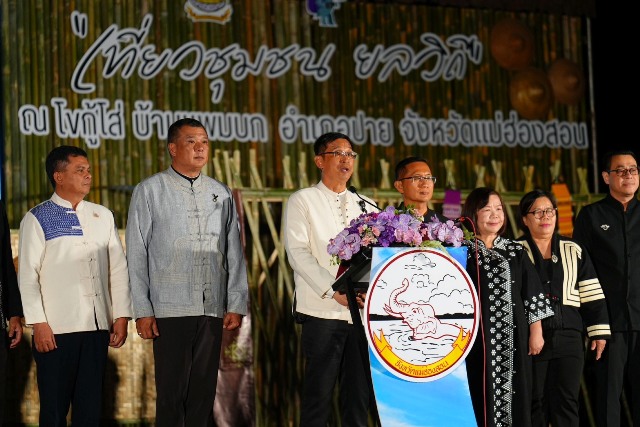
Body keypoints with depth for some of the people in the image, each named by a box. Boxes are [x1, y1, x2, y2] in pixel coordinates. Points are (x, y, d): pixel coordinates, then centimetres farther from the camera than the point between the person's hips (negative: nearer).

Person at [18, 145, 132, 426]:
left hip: (98, 326, 4)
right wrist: (38, 323, -10)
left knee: (91, 404, 7)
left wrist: (121, 316, 5)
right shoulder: (37, 219, 0)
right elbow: (27, 276, -4)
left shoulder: (103, 216, 13)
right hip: (56, 329, -4)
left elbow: (118, 268, 12)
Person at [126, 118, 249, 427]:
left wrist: (237, 305, 5)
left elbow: (234, 253, 13)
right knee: (172, 393, -3)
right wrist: (142, 311, -4)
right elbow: (136, 255, 1)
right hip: (169, 310, -3)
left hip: (212, 309, 3)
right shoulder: (150, 191, 3)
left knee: (204, 390, 6)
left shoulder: (221, 194, 13)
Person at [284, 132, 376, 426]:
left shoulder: (367, 206, 17)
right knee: (319, 392, -2)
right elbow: (298, 253, -8)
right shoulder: (302, 201, 3)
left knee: (359, 392, 4)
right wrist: (335, 291, -17)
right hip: (322, 312, -4)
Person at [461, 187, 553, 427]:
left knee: (514, 397, 3)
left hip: (512, 338, 3)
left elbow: (532, 293, 10)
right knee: (480, 398, -3)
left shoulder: (516, 252, 11)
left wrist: (536, 332, 5)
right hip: (477, 337, -3)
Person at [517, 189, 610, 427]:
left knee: (566, 402, 2)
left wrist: (599, 332, 5)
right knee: (535, 403, 2)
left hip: (568, 338, 2)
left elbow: (592, 295, 11)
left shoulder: (574, 251, 12)